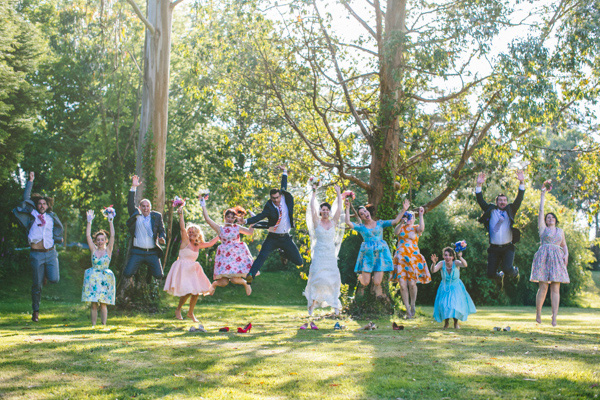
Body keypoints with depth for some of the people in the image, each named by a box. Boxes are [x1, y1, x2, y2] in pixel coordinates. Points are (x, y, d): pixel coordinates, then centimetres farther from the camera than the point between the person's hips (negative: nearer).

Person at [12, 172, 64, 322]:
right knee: (37, 284, 1)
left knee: (54, 279, -14)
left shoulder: (51, 217, 10)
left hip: (50, 253, 2)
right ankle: (35, 311, 16)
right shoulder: (32, 215, 4)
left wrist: (57, 238, 11)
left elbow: (59, 228, 26)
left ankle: (46, 274, 23)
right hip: (37, 254, -2)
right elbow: (26, 199, 1)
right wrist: (30, 181, 2)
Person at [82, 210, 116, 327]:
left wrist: (110, 222, -10)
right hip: (93, 278, 2)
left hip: (105, 278, -2)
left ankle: (104, 325, 0)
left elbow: (112, 236, -5)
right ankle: (93, 325, 5)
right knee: (93, 304, 1)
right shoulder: (93, 250, 7)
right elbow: (88, 235, 2)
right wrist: (89, 221, -3)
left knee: (103, 303, -4)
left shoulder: (108, 250, 4)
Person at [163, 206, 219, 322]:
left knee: (196, 291, -1)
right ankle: (178, 310, 10)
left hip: (192, 270, 6)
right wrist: (181, 214, -24)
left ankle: (191, 312, 19)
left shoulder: (198, 245, 11)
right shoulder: (185, 241, -4)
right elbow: (182, 228, -16)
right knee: (187, 291, -15)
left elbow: (210, 243, 22)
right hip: (182, 268, -6)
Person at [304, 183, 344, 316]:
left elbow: (339, 208, 4)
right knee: (316, 277, -10)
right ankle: (312, 303, -4)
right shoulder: (317, 222, 3)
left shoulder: (333, 222, 8)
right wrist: (314, 193, -4)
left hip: (331, 255, 2)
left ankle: (335, 305, 1)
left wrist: (338, 193, 2)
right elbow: (312, 208, -4)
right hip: (318, 254, -2)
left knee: (333, 278, -4)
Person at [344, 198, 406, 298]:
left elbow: (395, 221, 3)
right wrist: (347, 208, -7)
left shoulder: (380, 223, 11)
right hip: (367, 253, 0)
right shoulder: (361, 227, 8)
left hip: (380, 252, 0)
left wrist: (403, 210, -7)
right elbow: (348, 223, -7)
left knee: (377, 282, -8)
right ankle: (360, 277, 36)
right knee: (365, 282, -2)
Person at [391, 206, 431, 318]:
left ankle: (412, 305, 18)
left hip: (413, 258, -2)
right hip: (400, 258, 2)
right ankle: (407, 309, 4)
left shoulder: (416, 228, 8)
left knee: (412, 283, -7)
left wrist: (421, 215, -16)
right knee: (402, 284, -6)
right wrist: (401, 223, -25)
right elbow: (396, 232, -10)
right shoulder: (401, 227, 13)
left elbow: (421, 228, -17)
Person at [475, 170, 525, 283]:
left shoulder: (510, 211, 9)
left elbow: (519, 200, 0)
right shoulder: (491, 211, 9)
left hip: (508, 248, -1)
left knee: (507, 269, -21)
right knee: (491, 274, -2)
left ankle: (514, 271, 17)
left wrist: (522, 183, -10)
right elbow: (481, 201, 3)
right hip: (494, 248, 1)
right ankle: (500, 276, 36)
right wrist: (479, 185, -8)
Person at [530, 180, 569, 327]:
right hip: (543, 257, -3)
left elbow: (564, 245, 27)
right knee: (543, 287, -10)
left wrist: (566, 255, 6)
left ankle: (554, 317, -8)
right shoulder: (543, 228, 12)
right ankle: (538, 313, 7)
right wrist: (543, 193, 7)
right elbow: (541, 210, 8)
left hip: (557, 259, 3)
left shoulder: (560, 231, 22)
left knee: (555, 288, -5)